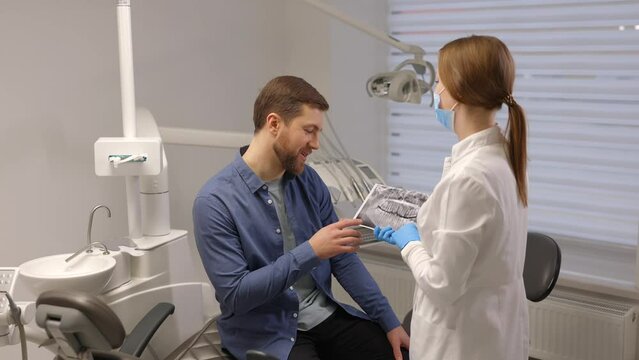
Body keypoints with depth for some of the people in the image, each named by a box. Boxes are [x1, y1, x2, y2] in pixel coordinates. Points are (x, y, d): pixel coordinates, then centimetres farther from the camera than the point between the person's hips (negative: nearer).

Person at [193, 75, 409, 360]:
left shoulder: (309, 181, 4)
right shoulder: (215, 201, -14)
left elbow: (343, 258, 8)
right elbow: (234, 294, -18)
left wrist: (388, 320, 1)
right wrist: (310, 252, -23)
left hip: (324, 315, 5)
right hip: (264, 333, -5)